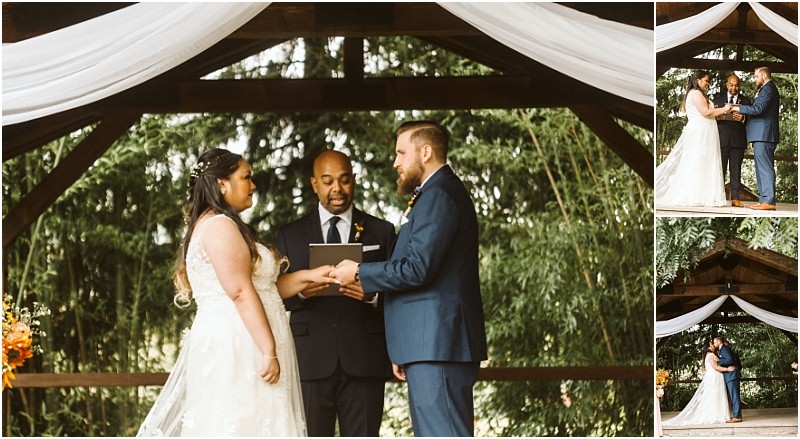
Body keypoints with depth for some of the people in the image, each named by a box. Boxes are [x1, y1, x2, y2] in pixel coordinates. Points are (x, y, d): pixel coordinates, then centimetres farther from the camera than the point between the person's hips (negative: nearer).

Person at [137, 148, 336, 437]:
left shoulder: (221, 226, 22)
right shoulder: (219, 226, -10)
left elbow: (261, 287, 20)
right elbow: (241, 293, -18)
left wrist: (308, 276, 9)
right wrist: (270, 351, -21)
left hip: (230, 347, 10)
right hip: (235, 348, -10)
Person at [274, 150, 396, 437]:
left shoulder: (381, 232, 13)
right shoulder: (291, 235, 14)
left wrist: (374, 294, -13)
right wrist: (300, 290, -13)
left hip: (364, 360, 0)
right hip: (311, 360, 0)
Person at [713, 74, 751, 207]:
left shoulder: (745, 101, 11)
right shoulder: (718, 99, 14)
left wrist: (742, 118, -17)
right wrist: (717, 117, -14)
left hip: (737, 140, 0)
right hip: (721, 139, 0)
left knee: (736, 170, 0)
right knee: (720, 168, -1)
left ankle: (735, 198, 0)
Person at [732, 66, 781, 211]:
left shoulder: (768, 88, -12)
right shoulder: (767, 89, 21)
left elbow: (758, 108, -21)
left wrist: (739, 108, -12)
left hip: (763, 134, -11)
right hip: (762, 135, 11)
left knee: (765, 168, -12)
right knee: (762, 168, 12)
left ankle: (769, 201, -15)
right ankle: (764, 199, 13)